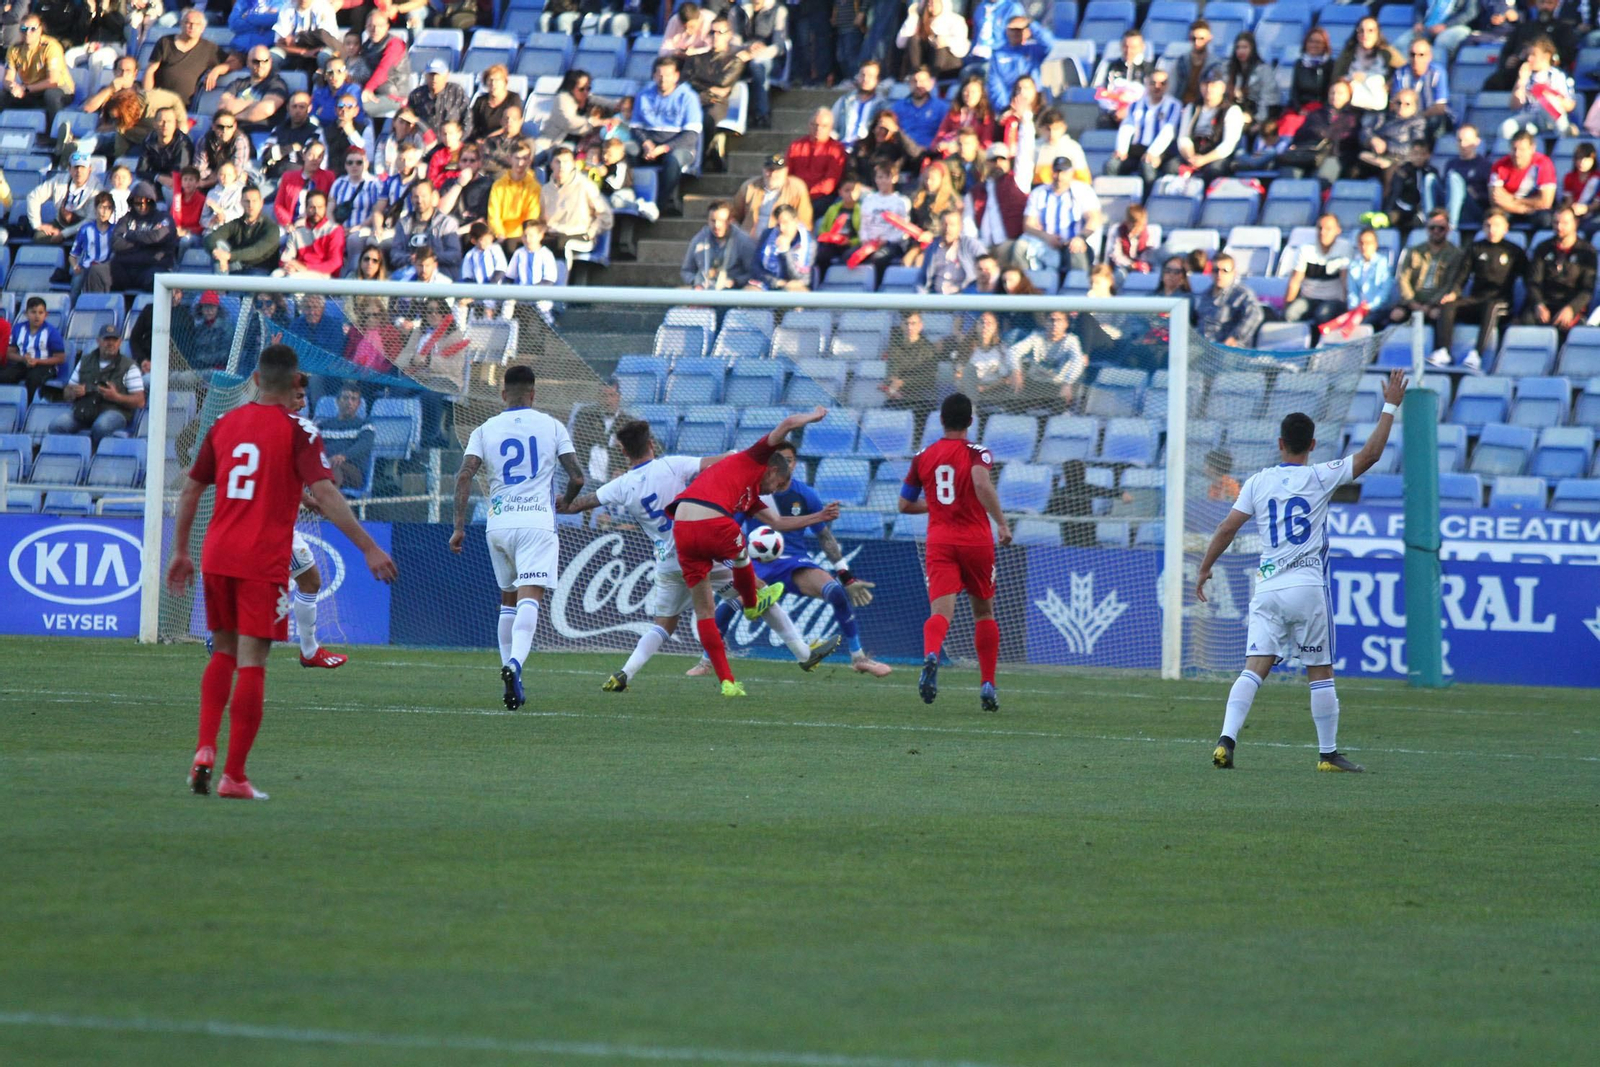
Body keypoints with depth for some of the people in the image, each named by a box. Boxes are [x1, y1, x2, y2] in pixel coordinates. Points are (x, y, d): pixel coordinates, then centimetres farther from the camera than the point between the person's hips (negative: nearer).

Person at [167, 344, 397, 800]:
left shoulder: (225, 424, 10)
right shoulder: (297, 431, -5)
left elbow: (190, 490, 15)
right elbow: (324, 493, -16)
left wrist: (180, 552, 25)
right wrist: (369, 548, -15)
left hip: (216, 557, 5)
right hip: (263, 562, -5)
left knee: (224, 652, 20)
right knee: (251, 663, -2)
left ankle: (205, 750, 5)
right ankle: (234, 776, -4)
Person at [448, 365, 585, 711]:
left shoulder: (485, 430, 9)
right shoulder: (552, 427, 6)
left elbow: (464, 475, -3)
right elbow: (577, 478, 3)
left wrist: (459, 526, -2)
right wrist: (565, 501, 25)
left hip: (498, 523, 3)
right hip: (537, 523, -3)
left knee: (508, 599, 20)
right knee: (529, 597, -15)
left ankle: (510, 673, 17)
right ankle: (515, 662, -39)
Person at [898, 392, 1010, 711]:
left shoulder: (922, 457, 9)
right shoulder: (977, 454, -3)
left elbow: (904, 505, 15)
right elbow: (982, 484, -25)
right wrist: (1002, 523, -21)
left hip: (939, 541, 1)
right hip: (976, 541, -1)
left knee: (941, 612, -12)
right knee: (983, 612, 17)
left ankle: (930, 655, -45)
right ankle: (987, 685, 15)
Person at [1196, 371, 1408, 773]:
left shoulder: (1258, 482, 6)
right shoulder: (1320, 477, -1)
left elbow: (1227, 529, 3)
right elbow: (1369, 454, 0)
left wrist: (1204, 570, 14)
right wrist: (1390, 407, 8)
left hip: (1267, 589, 2)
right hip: (1307, 586, -2)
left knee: (1254, 669, -4)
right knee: (1320, 673, 7)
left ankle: (1226, 740, -20)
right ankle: (1328, 753, 11)